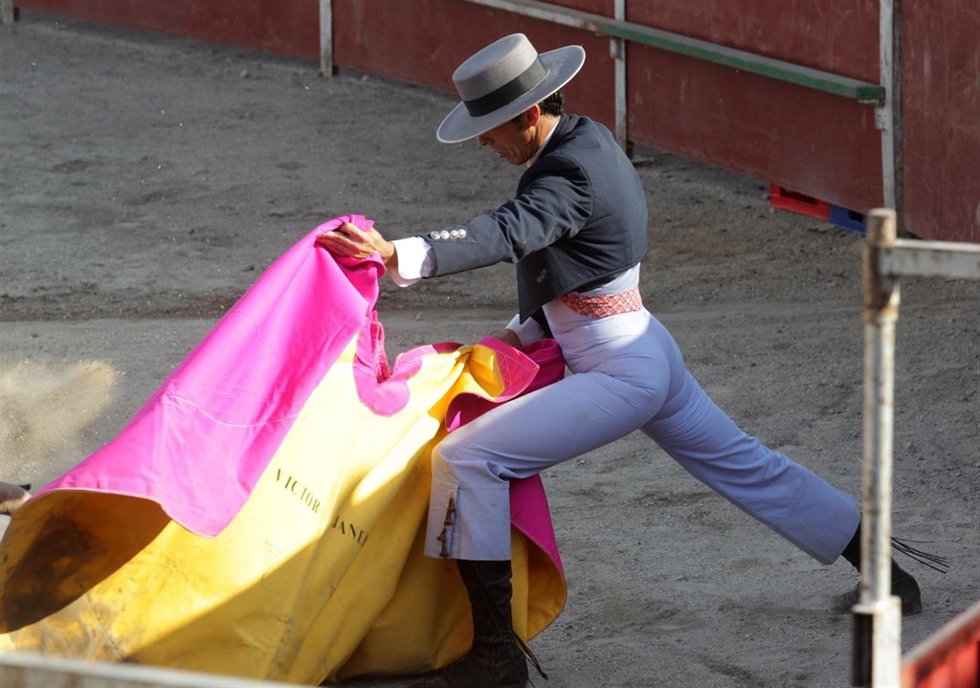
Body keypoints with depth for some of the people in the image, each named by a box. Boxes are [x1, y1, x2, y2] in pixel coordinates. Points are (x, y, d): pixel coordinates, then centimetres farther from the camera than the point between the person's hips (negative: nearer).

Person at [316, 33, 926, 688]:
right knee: (742, 463, 25)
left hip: (618, 374, -11)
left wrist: (399, 255, -54)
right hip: (649, 355, 11)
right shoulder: (587, 139, 7)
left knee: (465, 458, -15)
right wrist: (521, 333, 8)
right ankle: (879, 566, 39)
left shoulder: (570, 176, -23)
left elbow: (509, 234, -42)